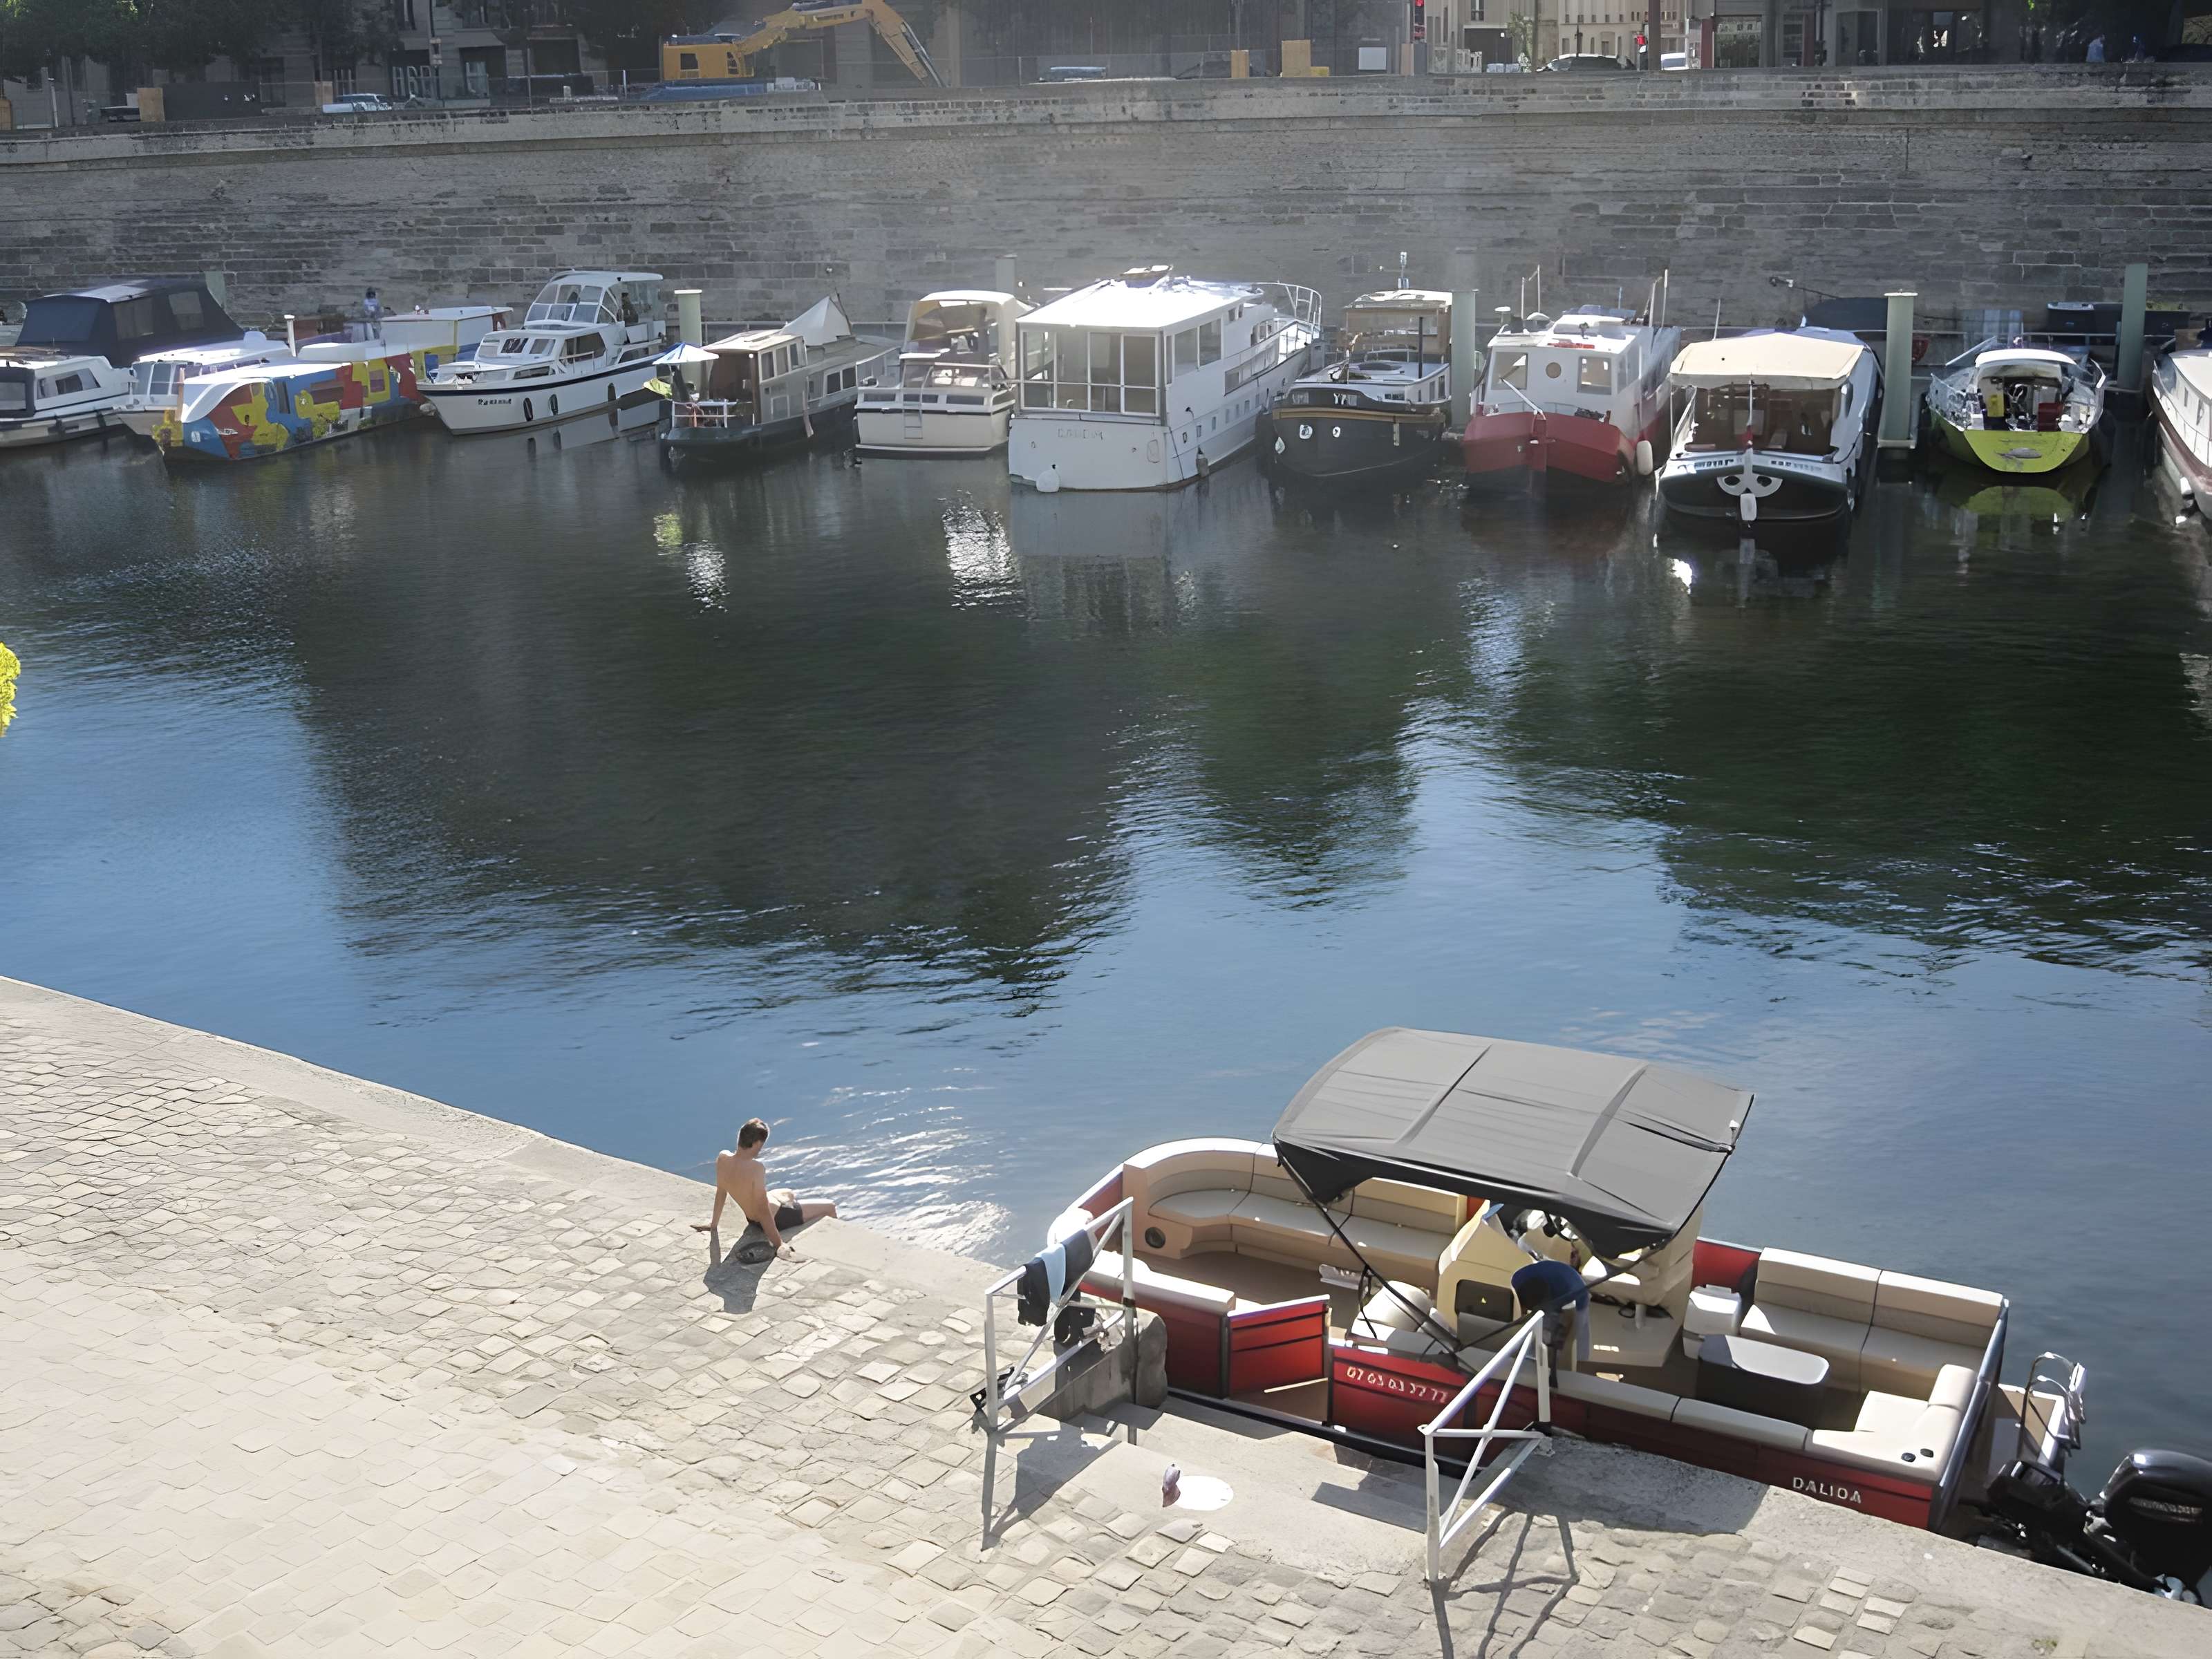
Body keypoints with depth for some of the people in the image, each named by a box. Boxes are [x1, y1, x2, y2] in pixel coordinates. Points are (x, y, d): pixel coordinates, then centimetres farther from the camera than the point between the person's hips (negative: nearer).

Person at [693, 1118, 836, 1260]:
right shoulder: (756, 1168, -36)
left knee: (789, 1194, 38)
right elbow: (763, 1211, -32)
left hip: (752, 1219, 8)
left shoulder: (722, 1158, -16)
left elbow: (721, 1193, 0)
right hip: (776, 1219, -8)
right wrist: (779, 1244, -27)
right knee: (830, 1207, 10)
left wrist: (714, 1224, 14)